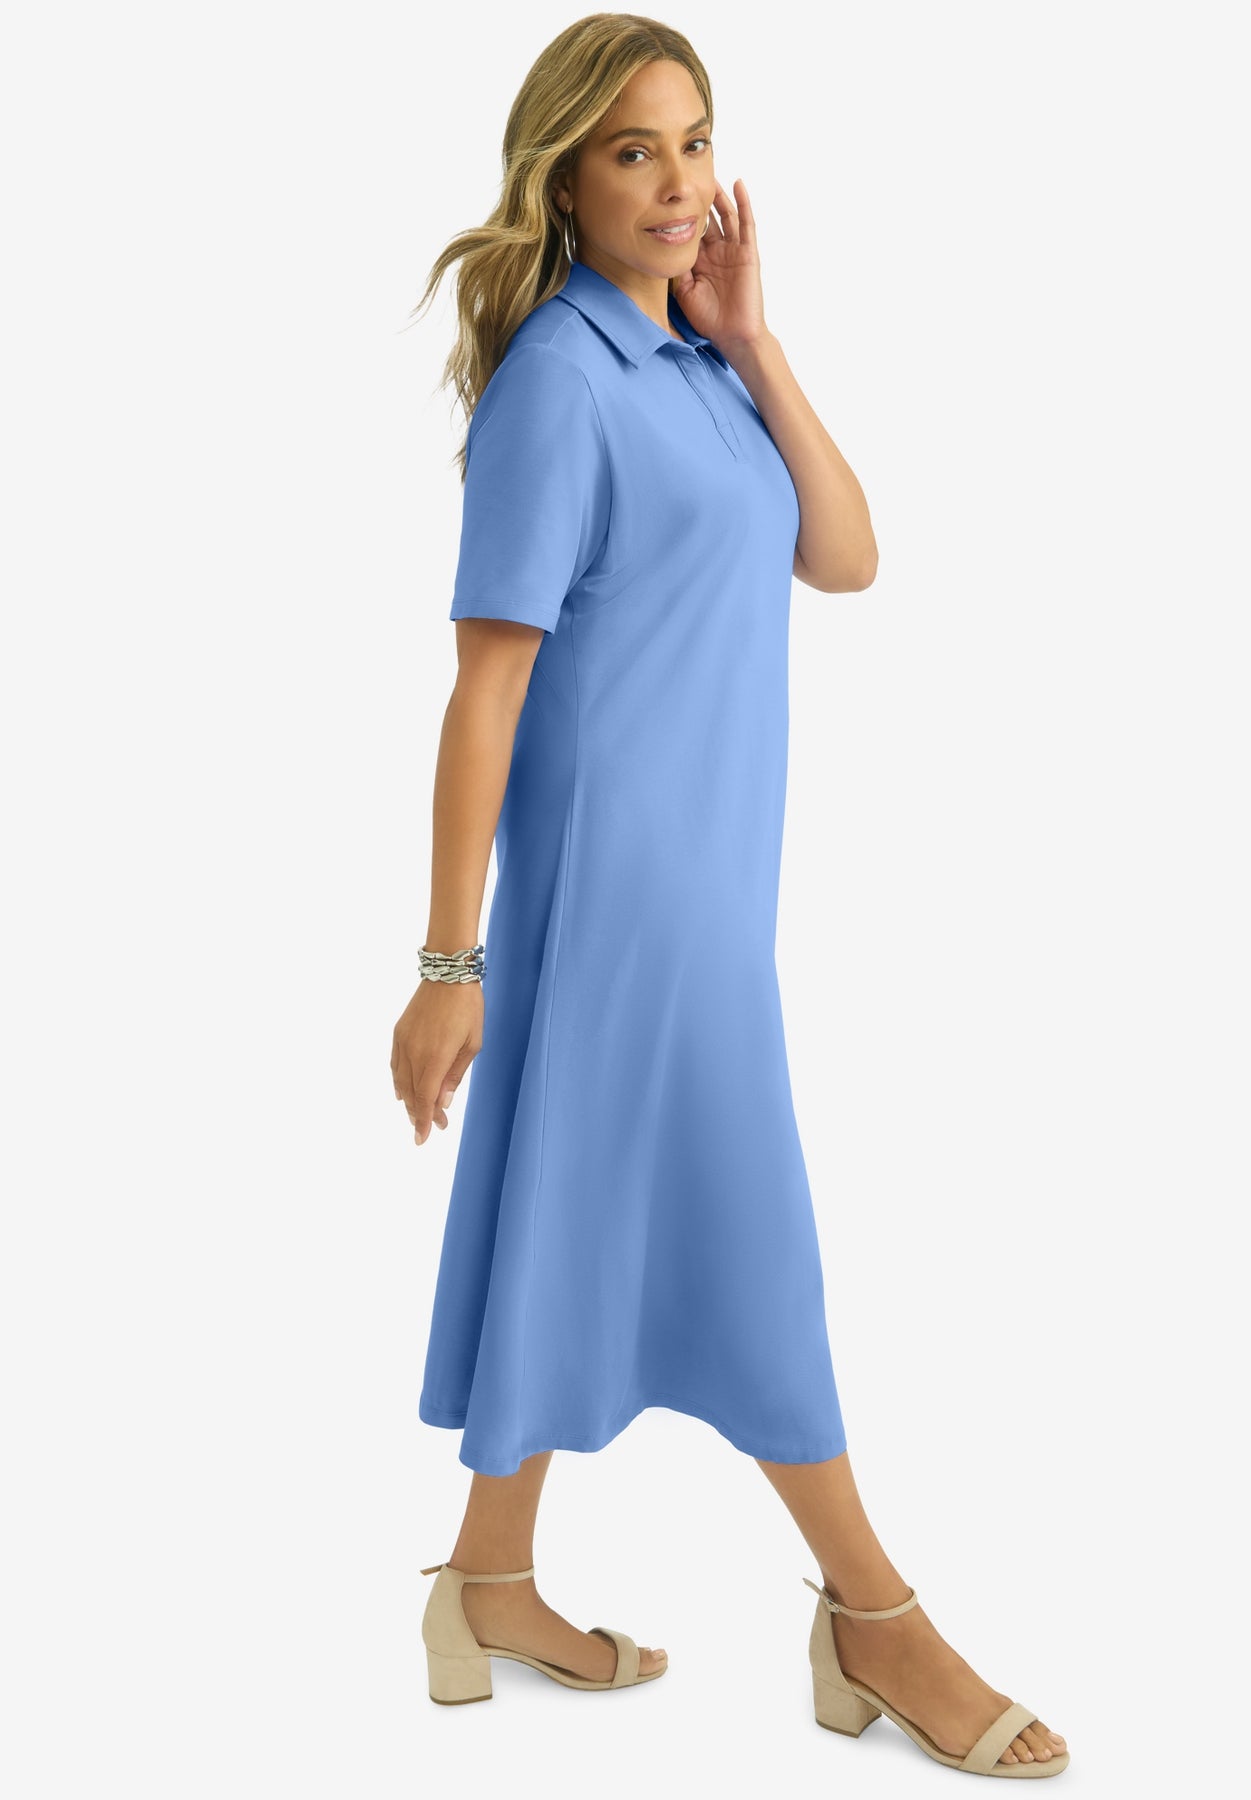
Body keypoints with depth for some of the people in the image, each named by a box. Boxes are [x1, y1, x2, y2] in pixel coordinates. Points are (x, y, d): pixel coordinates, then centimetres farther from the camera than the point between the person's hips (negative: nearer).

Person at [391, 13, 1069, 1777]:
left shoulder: (696, 365, 10)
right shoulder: (558, 378, -13)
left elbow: (845, 559, 4)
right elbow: (485, 688, -16)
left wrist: (753, 342, -3)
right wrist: (450, 963, -16)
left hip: (708, 866, 8)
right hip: (617, 863, -8)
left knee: (591, 1219, 15)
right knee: (740, 1227, 0)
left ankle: (493, 1585, 30)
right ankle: (876, 1616, 15)